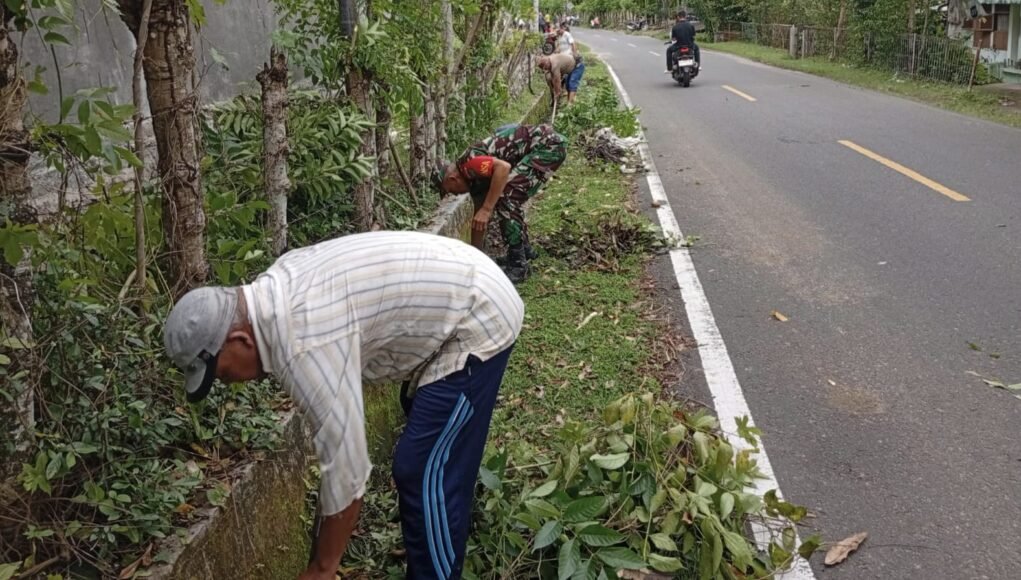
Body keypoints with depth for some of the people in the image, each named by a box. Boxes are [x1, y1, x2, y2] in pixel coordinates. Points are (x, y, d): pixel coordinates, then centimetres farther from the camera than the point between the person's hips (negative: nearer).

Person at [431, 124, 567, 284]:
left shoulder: (468, 164, -14)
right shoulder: (475, 176, 14)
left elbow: (503, 167, -32)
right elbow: (479, 220, 22)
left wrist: (486, 209, -27)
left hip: (548, 143, -10)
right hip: (543, 145, 10)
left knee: (506, 197, -15)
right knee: (499, 196, 18)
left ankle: (517, 265, -8)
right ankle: (524, 249, 29)